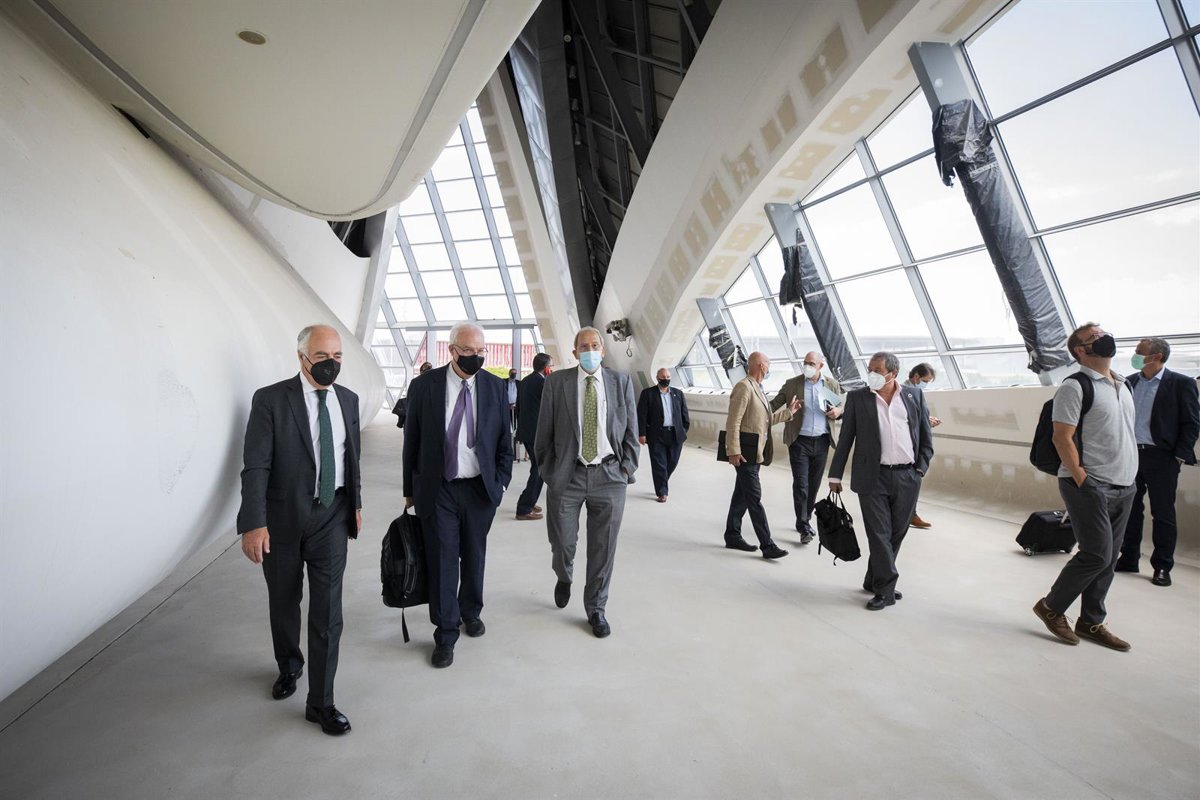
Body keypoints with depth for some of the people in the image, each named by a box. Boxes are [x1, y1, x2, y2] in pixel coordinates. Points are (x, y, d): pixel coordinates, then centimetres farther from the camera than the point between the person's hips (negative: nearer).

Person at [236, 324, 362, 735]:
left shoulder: (348, 399, 3)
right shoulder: (271, 399, -11)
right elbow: (255, 466, -14)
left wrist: (356, 502, 16)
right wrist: (254, 523, -20)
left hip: (331, 518, 2)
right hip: (283, 518, -2)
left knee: (327, 612, 0)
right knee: (284, 604, 18)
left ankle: (321, 702, 12)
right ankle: (289, 666, 45)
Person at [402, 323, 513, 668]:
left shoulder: (494, 386, 0)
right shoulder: (424, 386, -6)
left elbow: (504, 438, 6)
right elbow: (411, 442, 0)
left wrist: (501, 481, 1)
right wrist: (410, 490, 3)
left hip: (480, 488, 2)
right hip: (437, 489, -2)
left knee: (474, 557, 16)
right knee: (442, 561, 3)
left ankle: (470, 612, 39)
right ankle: (446, 634, 17)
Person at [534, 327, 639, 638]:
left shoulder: (621, 382, 5)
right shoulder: (557, 382, 1)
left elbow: (631, 429, 7)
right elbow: (544, 429, 4)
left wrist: (627, 468, 0)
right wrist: (547, 469, 3)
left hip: (609, 476, 1)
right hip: (567, 475, -1)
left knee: (603, 548, 7)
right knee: (562, 542, 7)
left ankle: (596, 609, 26)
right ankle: (564, 578, 43)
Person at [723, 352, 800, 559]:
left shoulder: (757, 389, 16)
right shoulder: (744, 387, -14)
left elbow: (765, 420, 21)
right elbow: (733, 422, -19)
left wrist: (789, 411, 24)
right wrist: (734, 451, -22)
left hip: (755, 454, 10)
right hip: (745, 454, -10)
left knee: (742, 496, 15)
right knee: (754, 499, -7)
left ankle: (733, 536, 24)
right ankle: (767, 545, -5)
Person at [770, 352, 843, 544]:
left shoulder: (832, 384, 6)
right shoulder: (792, 384, -1)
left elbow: (842, 407, 14)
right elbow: (774, 404, 1)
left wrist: (838, 411, -9)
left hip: (821, 441, 3)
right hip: (799, 441, -3)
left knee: (813, 484, 12)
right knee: (800, 485, -6)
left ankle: (806, 520, 28)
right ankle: (804, 528, -1)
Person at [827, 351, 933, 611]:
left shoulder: (914, 396, 6)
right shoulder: (857, 398, 1)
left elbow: (926, 437, 12)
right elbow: (845, 439, 3)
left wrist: (921, 468, 2)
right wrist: (835, 475, 3)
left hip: (907, 478, 3)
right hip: (873, 477, -2)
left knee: (896, 534, 11)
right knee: (879, 534, -3)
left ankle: (874, 581, 27)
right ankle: (885, 589, 6)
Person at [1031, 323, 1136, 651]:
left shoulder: (1123, 385, 15)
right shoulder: (1075, 387, -10)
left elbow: (1126, 434, 21)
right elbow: (1062, 438, -15)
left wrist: (1129, 479, 13)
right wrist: (1082, 480, -17)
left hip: (1124, 487, 8)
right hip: (1092, 486, -8)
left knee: (1109, 558, 10)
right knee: (1097, 555, -8)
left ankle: (1091, 622, 22)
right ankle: (1051, 607, 11)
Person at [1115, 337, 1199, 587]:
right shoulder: (1129, 382, 7)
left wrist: (1179, 456, -10)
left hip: (1161, 457, -4)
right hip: (1130, 454, 4)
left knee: (1163, 514, 4)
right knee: (1130, 509, 11)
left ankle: (1162, 567, 14)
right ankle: (1129, 559, 22)